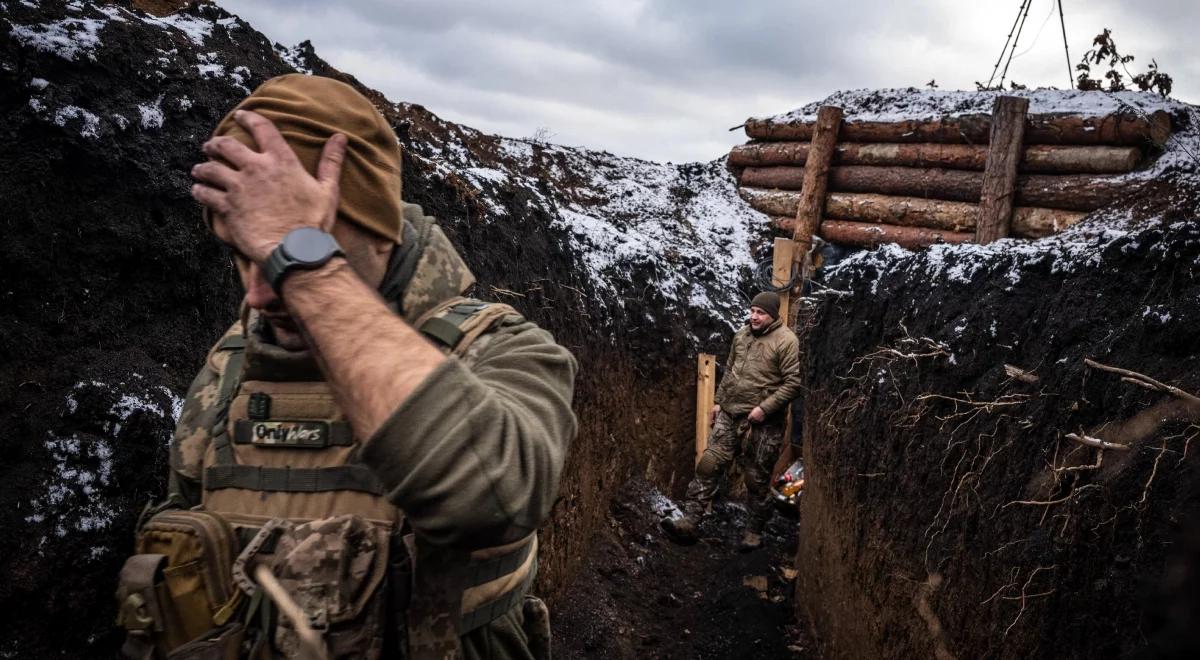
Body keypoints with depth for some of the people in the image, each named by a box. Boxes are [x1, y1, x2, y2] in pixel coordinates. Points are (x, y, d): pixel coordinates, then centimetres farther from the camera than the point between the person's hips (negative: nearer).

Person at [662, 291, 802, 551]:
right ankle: (689, 523, 2)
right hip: (729, 415, 6)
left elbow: (793, 383, -16)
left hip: (762, 423, -6)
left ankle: (755, 532, 24)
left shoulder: (786, 341, -12)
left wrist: (764, 408, -20)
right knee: (709, 465, 0)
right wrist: (718, 401, 16)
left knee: (757, 479, 6)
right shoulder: (741, 335, 10)